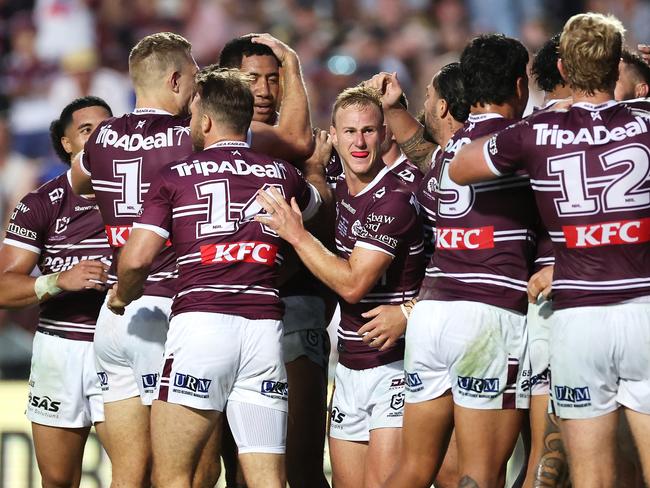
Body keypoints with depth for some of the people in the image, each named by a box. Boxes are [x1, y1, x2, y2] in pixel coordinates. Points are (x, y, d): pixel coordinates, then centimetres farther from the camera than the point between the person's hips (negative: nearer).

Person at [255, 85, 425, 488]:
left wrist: (296, 234, -15)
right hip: (350, 367, 8)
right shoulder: (340, 192, 10)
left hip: (393, 364, -8)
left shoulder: (394, 200, -15)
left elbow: (353, 283, -20)